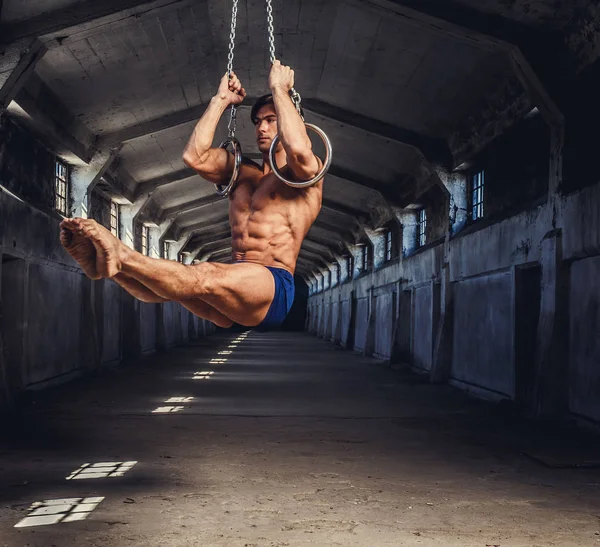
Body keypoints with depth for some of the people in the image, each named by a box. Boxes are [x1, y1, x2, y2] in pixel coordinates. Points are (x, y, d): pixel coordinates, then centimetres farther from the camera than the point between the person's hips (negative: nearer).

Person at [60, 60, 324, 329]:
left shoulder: (304, 174, 7)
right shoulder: (243, 172, 25)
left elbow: (298, 149, -19)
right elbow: (194, 156, 9)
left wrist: (279, 89, -5)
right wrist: (220, 100, 16)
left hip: (274, 289, -6)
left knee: (201, 277, -36)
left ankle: (120, 256, -55)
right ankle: (103, 259, -49)